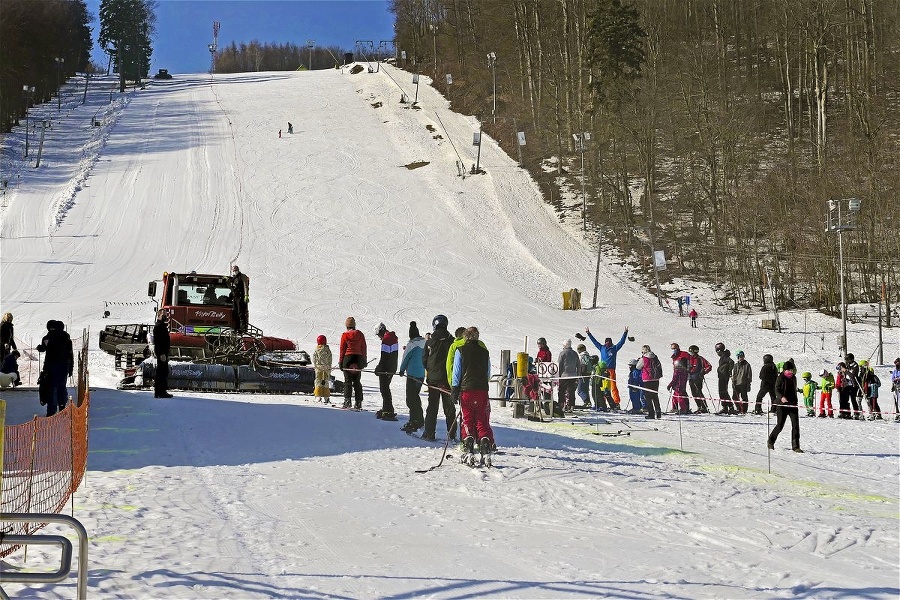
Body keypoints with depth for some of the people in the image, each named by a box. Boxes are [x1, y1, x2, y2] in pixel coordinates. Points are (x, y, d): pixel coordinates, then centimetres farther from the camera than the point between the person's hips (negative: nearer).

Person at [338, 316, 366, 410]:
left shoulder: (345, 335, -4)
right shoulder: (360, 334, 4)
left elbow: (342, 349, -1)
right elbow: (364, 348, 8)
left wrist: (340, 362, 5)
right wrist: (364, 361, 16)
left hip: (348, 358, -3)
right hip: (358, 358, 3)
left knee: (348, 381, 0)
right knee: (357, 382, 7)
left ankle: (348, 401, -9)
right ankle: (358, 403, 4)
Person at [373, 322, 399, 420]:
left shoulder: (386, 339, -18)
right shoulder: (394, 338, 12)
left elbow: (384, 357, -21)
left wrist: (378, 368, -15)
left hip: (386, 369, -10)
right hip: (392, 368, 10)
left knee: (384, 389, -5)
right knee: (385, 388, 19)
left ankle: (389, 412, -8)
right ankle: (386, 409, 27)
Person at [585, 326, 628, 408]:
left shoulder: (614, 348, 8)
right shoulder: (602, 348, 15)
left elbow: (622, 342, 7)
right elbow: (594, 341, 22)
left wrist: (625, 333, 0)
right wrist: (588, 334, 25)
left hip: (611, 370, -3)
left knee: (613, 387, -8)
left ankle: (617, 402, -10)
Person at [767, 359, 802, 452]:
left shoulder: (793, 378, 12)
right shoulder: (781, 378, -5)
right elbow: (776, 390, -11)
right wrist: (781, 397, -29)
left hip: (792, 404, 5)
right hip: (782, 404, -5)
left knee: (795, 424, -6)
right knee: (780, 425, -2)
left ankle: (795, 446, -3)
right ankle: (771, 441, 21)